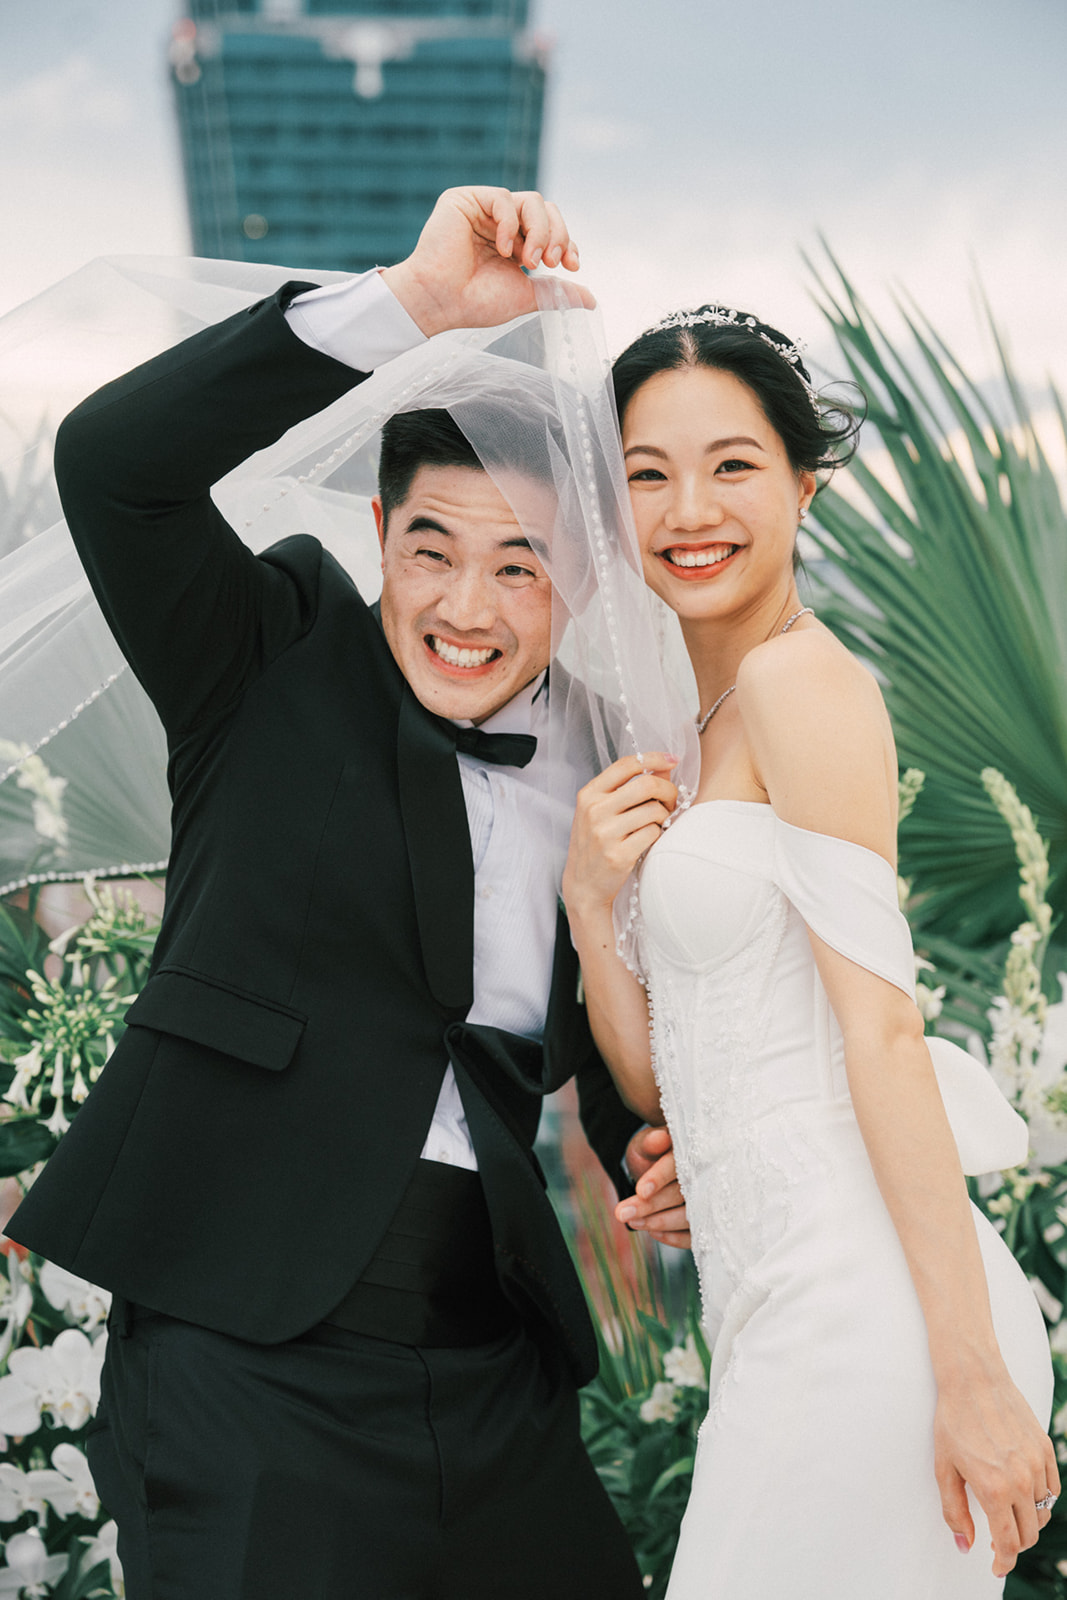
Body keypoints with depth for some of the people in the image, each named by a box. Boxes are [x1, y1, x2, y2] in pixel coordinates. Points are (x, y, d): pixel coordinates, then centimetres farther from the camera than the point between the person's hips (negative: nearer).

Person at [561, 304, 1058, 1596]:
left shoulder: (802, 679, -10)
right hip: (786, 1309, 9)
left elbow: (882, 1025, -16)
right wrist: (591, 897, -3)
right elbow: (653, 1076, 14)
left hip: (862, 1311, -8)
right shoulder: (698, 736, 16)